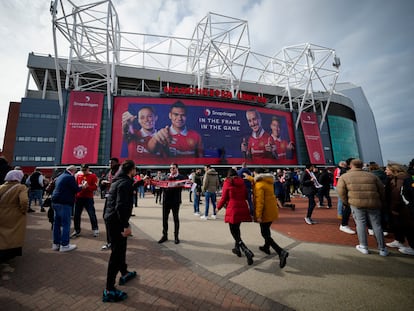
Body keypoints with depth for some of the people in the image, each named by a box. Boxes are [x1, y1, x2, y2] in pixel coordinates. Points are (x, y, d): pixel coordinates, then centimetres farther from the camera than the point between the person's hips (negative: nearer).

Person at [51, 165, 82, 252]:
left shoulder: (60, 176, 17)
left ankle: (56, 244, 23)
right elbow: (76, 189, -11)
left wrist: (78, 187, 21)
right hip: (64, 203, -9)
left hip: (56, 202, 10)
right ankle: (64, 245, 3)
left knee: (57, 223, 15)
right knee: (65, 224, -2)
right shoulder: (70, 177, -12)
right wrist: (82, 187, 8)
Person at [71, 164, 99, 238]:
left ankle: (95, 229, 15)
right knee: (76, 215, 10)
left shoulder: (93, 176, -5)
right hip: (79, 198, 4)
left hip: (88, 198, -4)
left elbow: (95, 187, -9)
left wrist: (87, 186, -24)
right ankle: (77, 231, 26)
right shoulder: (78, 175, 5)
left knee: (92, 214, 1)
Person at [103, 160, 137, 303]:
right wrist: (126, 225, -26)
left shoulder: (118, 180, 10)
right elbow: (121, 205, -28)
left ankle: (124, 273, 43)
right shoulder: (125, 182, -21)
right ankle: (109, 290, 12)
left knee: (120, 248, 24)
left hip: (111, 218, 10)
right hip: (116, 220, -10)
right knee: (117, 252, 0)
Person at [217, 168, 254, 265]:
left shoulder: (227, 182, -4)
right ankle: (237, 248, 36)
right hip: (242, 208, 6)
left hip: (233, 209, -5)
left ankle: (248, 252, -11)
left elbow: (224, 198, -3)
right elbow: (246, 196, 14)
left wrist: (218, 207, 13)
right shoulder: (242, 182, 8)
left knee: (234, 232, 3)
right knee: (236, 228, 25)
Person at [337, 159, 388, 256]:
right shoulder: (372, 176, 14)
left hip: (356, 203, -3)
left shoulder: (344, 176, 4)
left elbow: (341, 191, -4)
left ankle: (363, 247, 15)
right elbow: (381, 190, 14)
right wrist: (380, 202, 24)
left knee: (360, 223, 9)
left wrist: (347, 202, 9)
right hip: (373, 203, 3)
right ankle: (382, 249, 22)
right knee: (377, 225, 13)